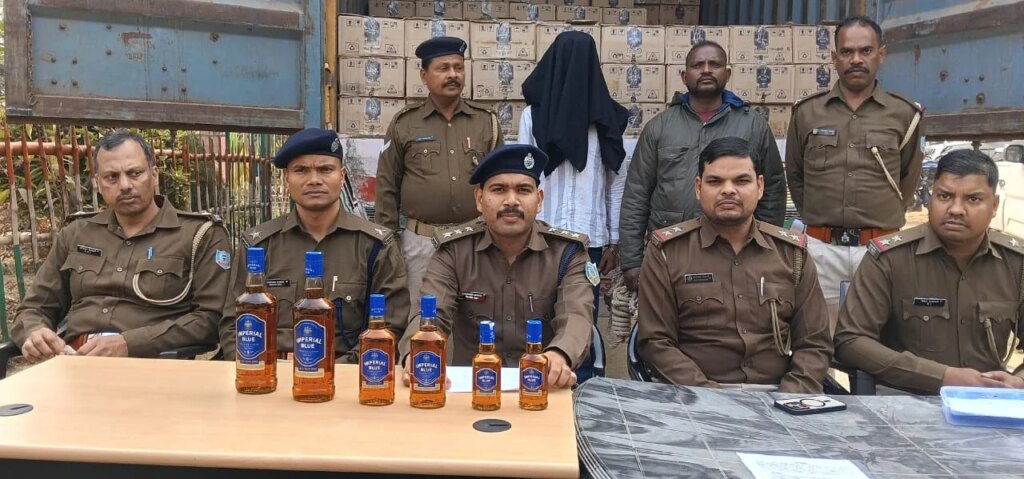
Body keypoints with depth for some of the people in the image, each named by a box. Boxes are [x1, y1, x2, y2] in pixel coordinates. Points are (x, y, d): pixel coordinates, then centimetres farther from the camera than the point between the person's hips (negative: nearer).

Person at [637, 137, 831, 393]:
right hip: (696, 400, -3)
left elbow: (814, 343, 9)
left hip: (776, 395, 3)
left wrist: (789, 402, -8)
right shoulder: (666, 251, 3)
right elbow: (656, 341, -2)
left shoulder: (792, 252, 11)